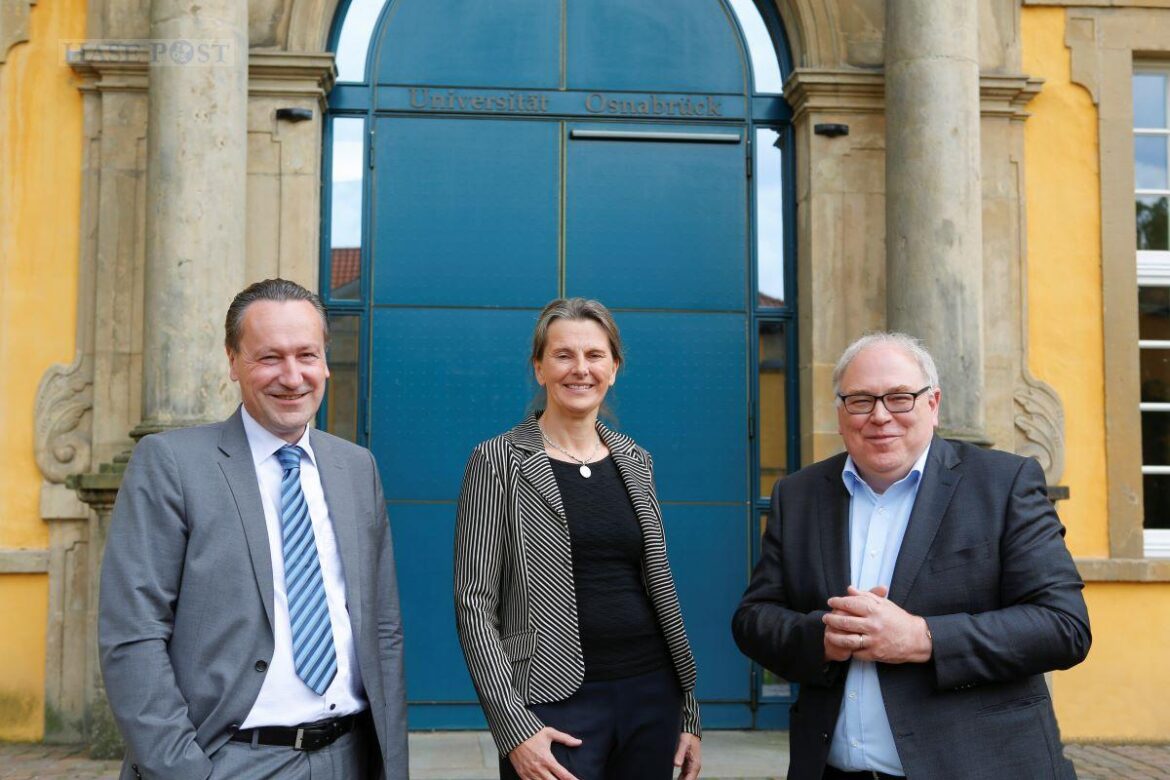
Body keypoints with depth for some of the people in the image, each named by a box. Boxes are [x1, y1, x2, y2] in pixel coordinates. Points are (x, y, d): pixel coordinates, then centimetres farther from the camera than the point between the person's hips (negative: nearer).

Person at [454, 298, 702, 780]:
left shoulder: (636, 462, 9)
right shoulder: (498, 462, -4)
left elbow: (659, 588, 13)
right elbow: (475, 603, -8)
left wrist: (689, 712, 10)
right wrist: (512, 727, -15)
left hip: (652, 698, 5)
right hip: (555, 705, -4)